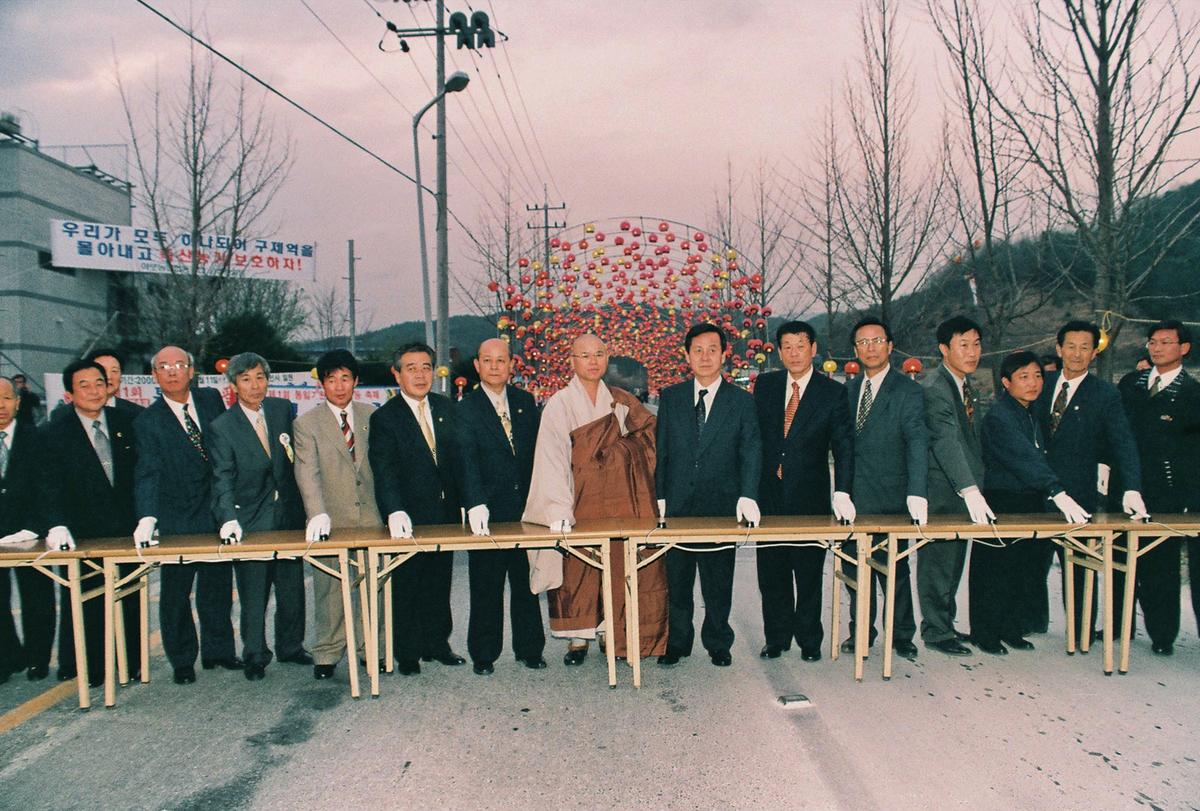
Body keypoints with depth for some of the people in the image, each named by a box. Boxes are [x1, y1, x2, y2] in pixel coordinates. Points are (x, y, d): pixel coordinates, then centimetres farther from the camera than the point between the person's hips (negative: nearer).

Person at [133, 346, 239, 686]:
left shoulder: (212, 399, 2)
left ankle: (218, 651, 27)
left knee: (217, 585, 12)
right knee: (175, 591, 7)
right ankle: (182, 660, 22)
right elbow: (148, 474, -16)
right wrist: (147, 518, -29)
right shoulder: (148, 421, -8)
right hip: (177, 519, -3)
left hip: (217, 510, 3)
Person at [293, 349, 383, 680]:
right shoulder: (306, 423, 1)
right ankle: (327, 654, 15)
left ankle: (371, 649, 18)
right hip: (330, 521, -2)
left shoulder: (371, 416, 10)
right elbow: (307, 472, -10)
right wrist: (318, 514, -24)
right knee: (329, 589, 2)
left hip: (371, 516, 2)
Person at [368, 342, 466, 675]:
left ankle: (437, 644, 28)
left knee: (439, 584, 14)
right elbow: (384, 471, -17)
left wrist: (465, 502, 7)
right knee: (406, 587, 5)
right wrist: (395, 512, -32)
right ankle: (408, 653, 18)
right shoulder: (384, 417, -8)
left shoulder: (445, 408, 8)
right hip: (409, 518, -4)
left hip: (445, 513, 5)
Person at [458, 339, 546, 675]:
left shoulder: (525, 401, 9)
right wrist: (476, 504, -28)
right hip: (488, 511, -3)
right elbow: (467, 460, -15)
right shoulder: (466, 408, -4)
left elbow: (538, 449, 11)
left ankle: (529, 649, 25)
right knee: (486, 587, 5)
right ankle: (483, 654, 19)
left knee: (527, 583, 12)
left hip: (526, 506, 3)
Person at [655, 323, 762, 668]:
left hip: (722, 506, -1)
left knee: (718, 582, 8)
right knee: (676, 581, 8)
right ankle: (677, 643, 24)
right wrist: (659, 497, -1)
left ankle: (718, 643, 24)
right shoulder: (670, 397, 8)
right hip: (677, 506, 1)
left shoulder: (742, 401, 3)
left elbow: (751, 452, -4)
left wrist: (748, 496, -18)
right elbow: (660, 451, 7)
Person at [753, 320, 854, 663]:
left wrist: (842, 493, -19)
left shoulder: (833, 392, -2)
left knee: (809, 572, 7)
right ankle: (776, 638, 22)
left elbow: (843, 446, -6)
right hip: (769, 494, 2)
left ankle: (809, 640, 22)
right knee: (771, 571, 8)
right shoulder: (765, 385, 6)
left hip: (810, 496, -2)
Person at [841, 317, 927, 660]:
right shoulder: (849, 390, 11)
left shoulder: (908, 391, -7)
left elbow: (917, 442, -17)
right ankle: (861, 631, 26)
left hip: (890, 499, -5)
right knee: (855, 567, 12)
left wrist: (917, 494, -29)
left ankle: (902, 635, 21)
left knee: (895, 569, 5)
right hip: (853, 499, 5)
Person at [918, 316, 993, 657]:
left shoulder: (967, 383, 11)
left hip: (964, 490, 9)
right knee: (937, 560, 1)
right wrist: (971, 491, -37)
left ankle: (945, 623, 29)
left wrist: (976, 487, 13)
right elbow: (947, 443, -29)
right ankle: (935, 631, 13)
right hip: (941, 491, -9)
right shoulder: (934, 389, -19)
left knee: (953, 561, 16)